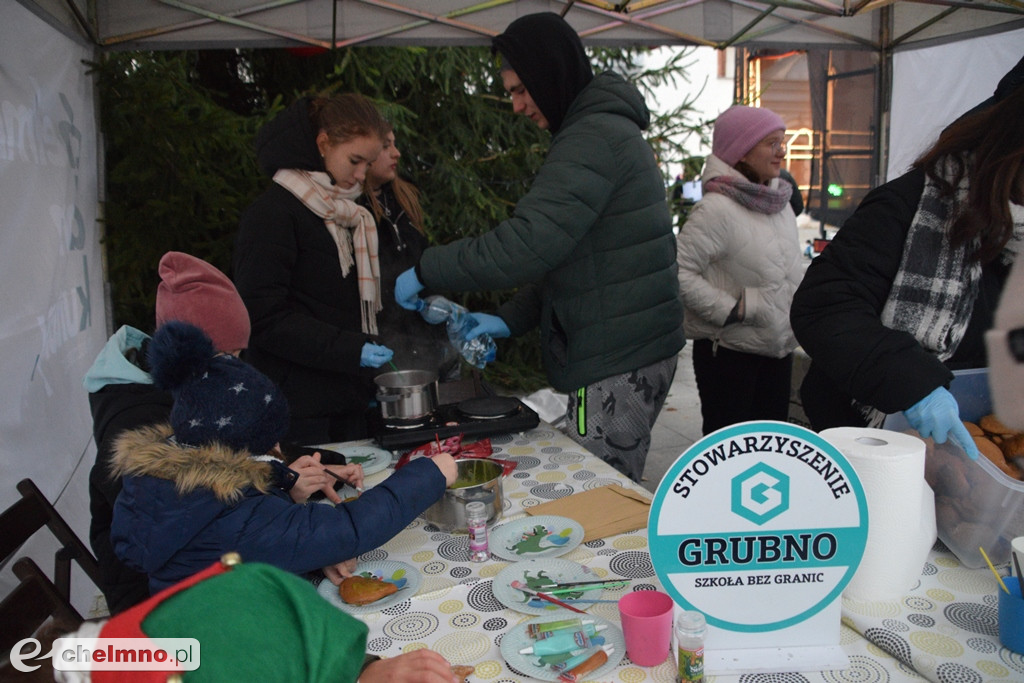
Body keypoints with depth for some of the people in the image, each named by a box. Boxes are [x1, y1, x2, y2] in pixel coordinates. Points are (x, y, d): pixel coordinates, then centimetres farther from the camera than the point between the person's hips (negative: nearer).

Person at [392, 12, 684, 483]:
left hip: (617, 363, -10)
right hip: (637, 347, 10)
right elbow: (561, 249, 21)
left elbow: (527, 244, -26)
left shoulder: (593, 138, -16)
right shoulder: (607, 127, 18)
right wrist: (512, 318, 12)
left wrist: (426, 270, -14)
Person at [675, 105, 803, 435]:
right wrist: (731, 310, -21)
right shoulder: (716, 209, -18)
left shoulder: (779, 201, 9)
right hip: (729, 349, -8)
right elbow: (681, 271, -24)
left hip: (778, 346, 8)